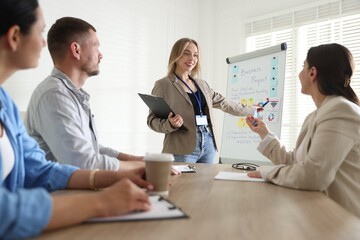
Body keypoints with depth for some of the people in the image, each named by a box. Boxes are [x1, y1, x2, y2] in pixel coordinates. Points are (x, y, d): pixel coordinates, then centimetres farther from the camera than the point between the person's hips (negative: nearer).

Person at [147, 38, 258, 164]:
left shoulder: (202, 84, 15)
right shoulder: (163, 85, -2)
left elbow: (223, 103, 26)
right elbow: (152, 119, -3)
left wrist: (252, 110, 34)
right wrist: (170, 124, -23)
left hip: (208, 145, 6)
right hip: (182, 148, -5)